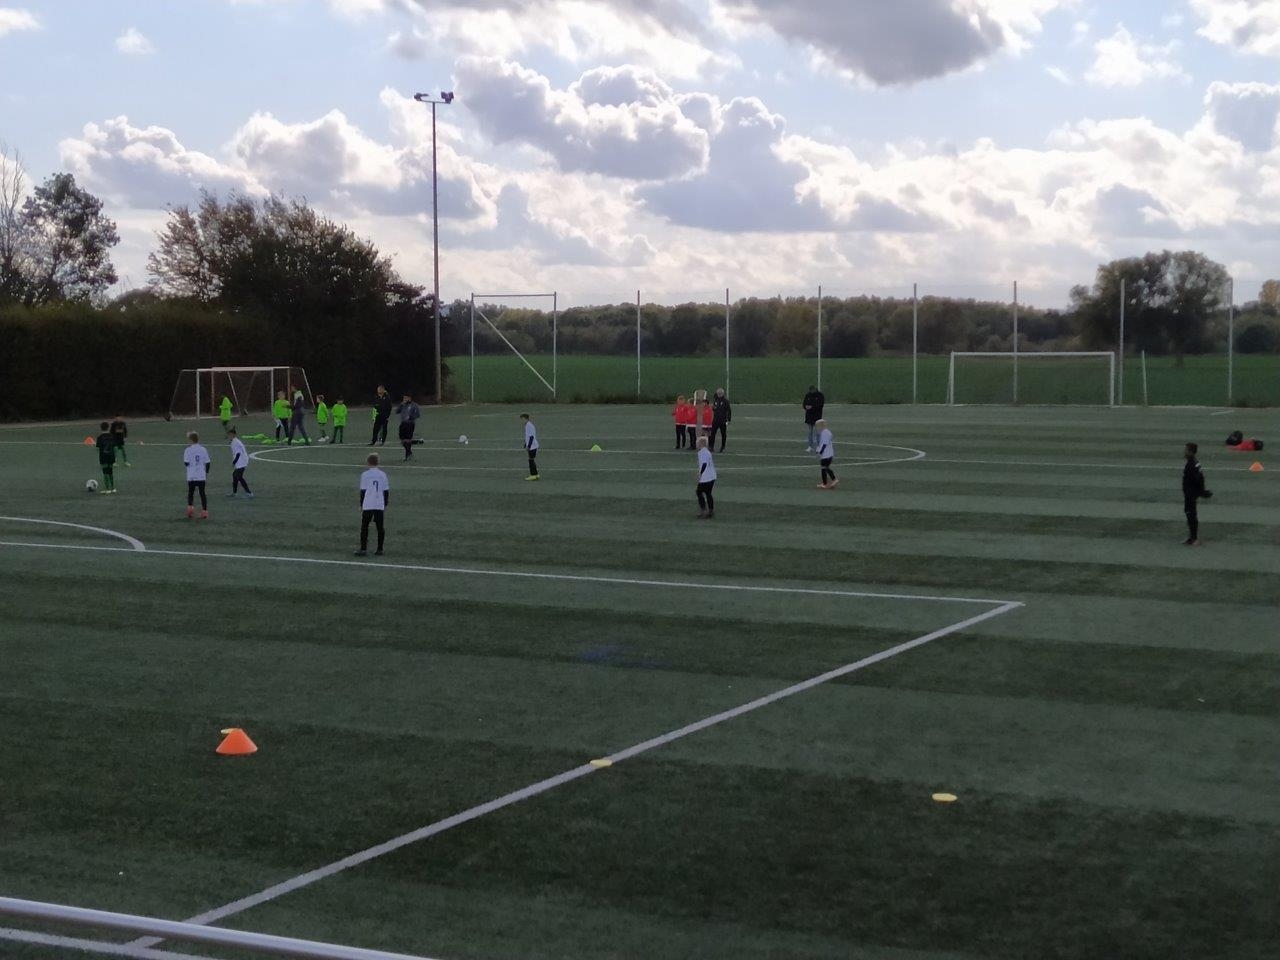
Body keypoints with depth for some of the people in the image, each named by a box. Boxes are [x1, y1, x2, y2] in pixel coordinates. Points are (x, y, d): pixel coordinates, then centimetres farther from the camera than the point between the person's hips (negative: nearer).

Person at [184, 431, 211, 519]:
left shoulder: (188, 450, -7)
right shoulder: (203, 450, 1)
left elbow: (186, 463, -11)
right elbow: (207, 463, 2)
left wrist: (185, 463, 13)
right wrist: (207, 475, 13)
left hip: (191, 476, -2)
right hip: (202, 476, 2)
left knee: (190, 492, 14)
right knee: (202, 493, 6)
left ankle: (190, 508, -3)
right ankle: (204, 511, 2)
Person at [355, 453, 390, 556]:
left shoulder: (365, 475, -4)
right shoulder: (383, 475, 5)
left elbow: (362, 491, -3)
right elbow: (386, 491, 8)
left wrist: (361, 505, 6)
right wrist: (386, 504, 18)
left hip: (367, 505, -2)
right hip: (380, 505, 2)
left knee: (364, 527, 5)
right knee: (380, 527, 7)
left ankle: (363, 549, -1)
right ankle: (379, 549, 7)